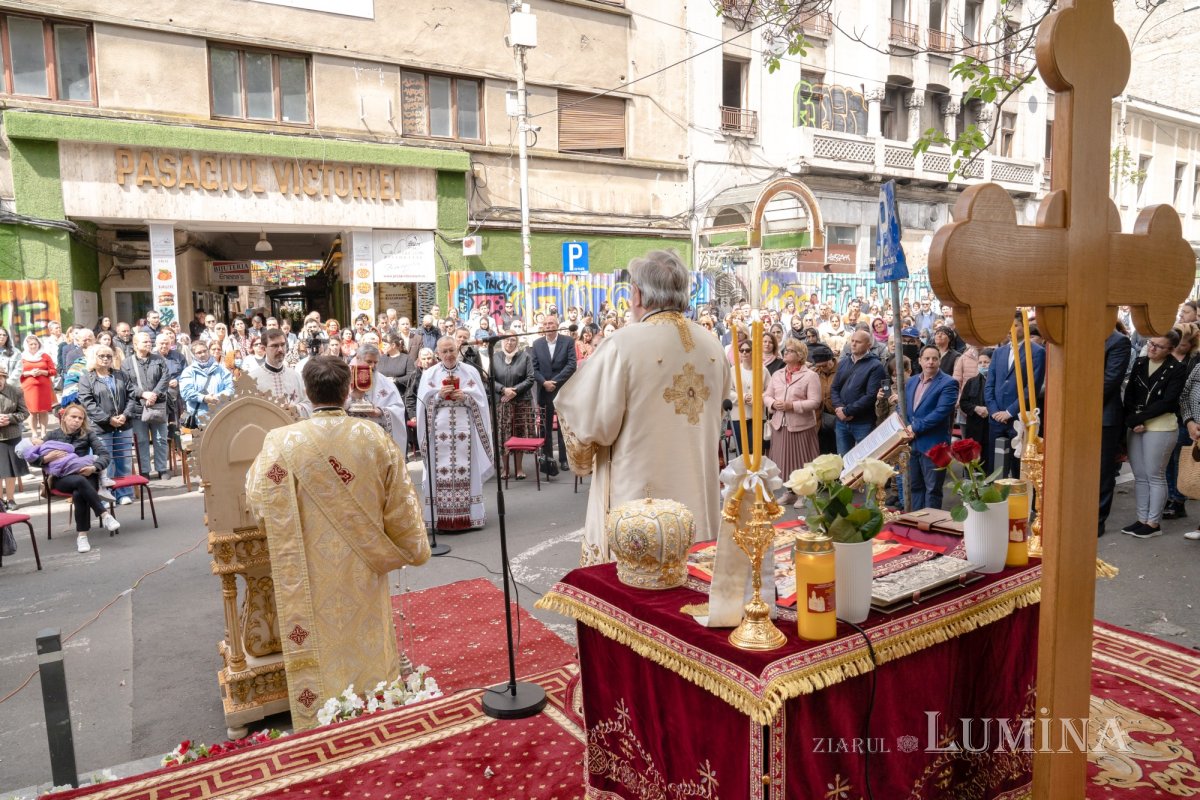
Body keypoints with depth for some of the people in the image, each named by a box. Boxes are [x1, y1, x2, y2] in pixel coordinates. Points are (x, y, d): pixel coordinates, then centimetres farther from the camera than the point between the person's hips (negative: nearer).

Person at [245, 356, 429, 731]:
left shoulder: (282, 442, -14)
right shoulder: (375, 437, -9)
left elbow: (258, 498, 0)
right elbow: (401, 504, -2)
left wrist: (260, 462, 20)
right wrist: (412, 548, 13)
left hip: (313, 583, -2)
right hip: (364, 576, 2)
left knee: (321, 662, 12)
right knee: (368, 650, 19)